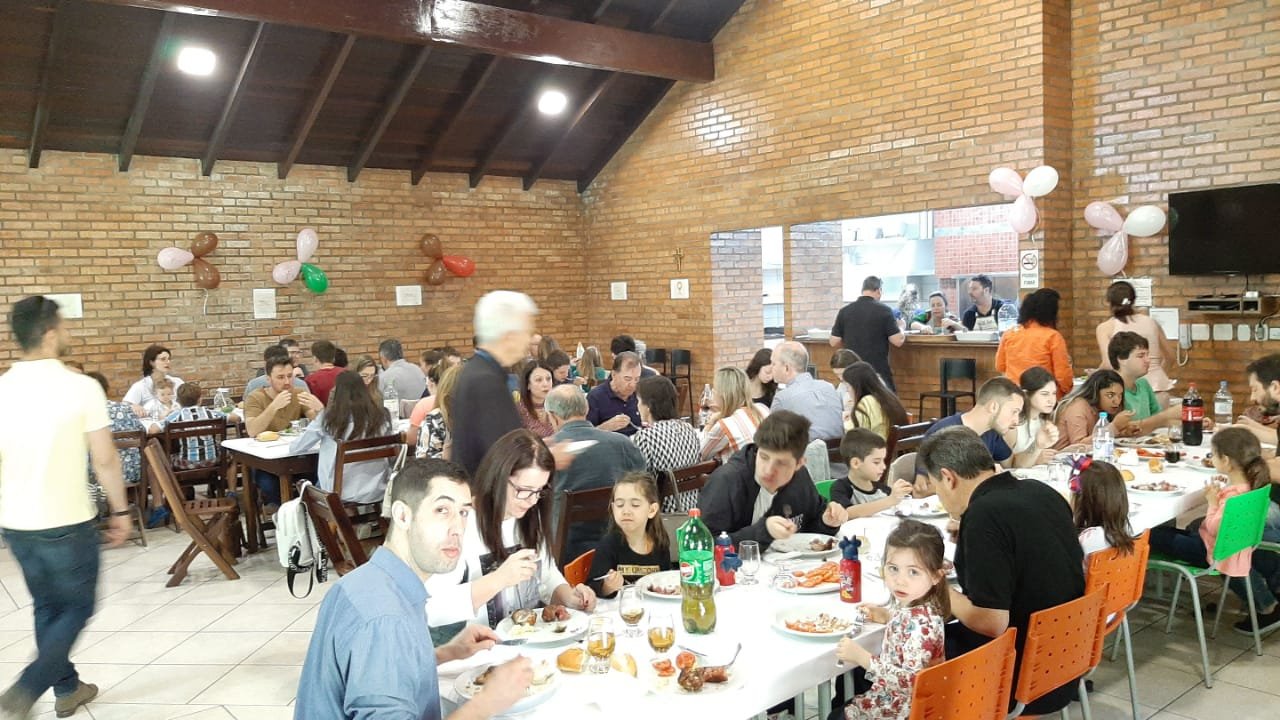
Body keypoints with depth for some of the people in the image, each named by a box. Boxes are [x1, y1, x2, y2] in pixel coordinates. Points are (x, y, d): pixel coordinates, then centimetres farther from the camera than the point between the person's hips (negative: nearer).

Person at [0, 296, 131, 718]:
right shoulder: (82, 388, -15)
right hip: (67, 522, -5)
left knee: (47, 607, 21)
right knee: (77, 608, 12)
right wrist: (120, 511, -1)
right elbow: (104, 460, -13)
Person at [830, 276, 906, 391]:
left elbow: (834, 342, 2)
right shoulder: (884, 311, -8)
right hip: (879, 372, -3)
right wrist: (900, 329, 11)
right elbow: (898, 341, -10)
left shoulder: (844, 311, 0)